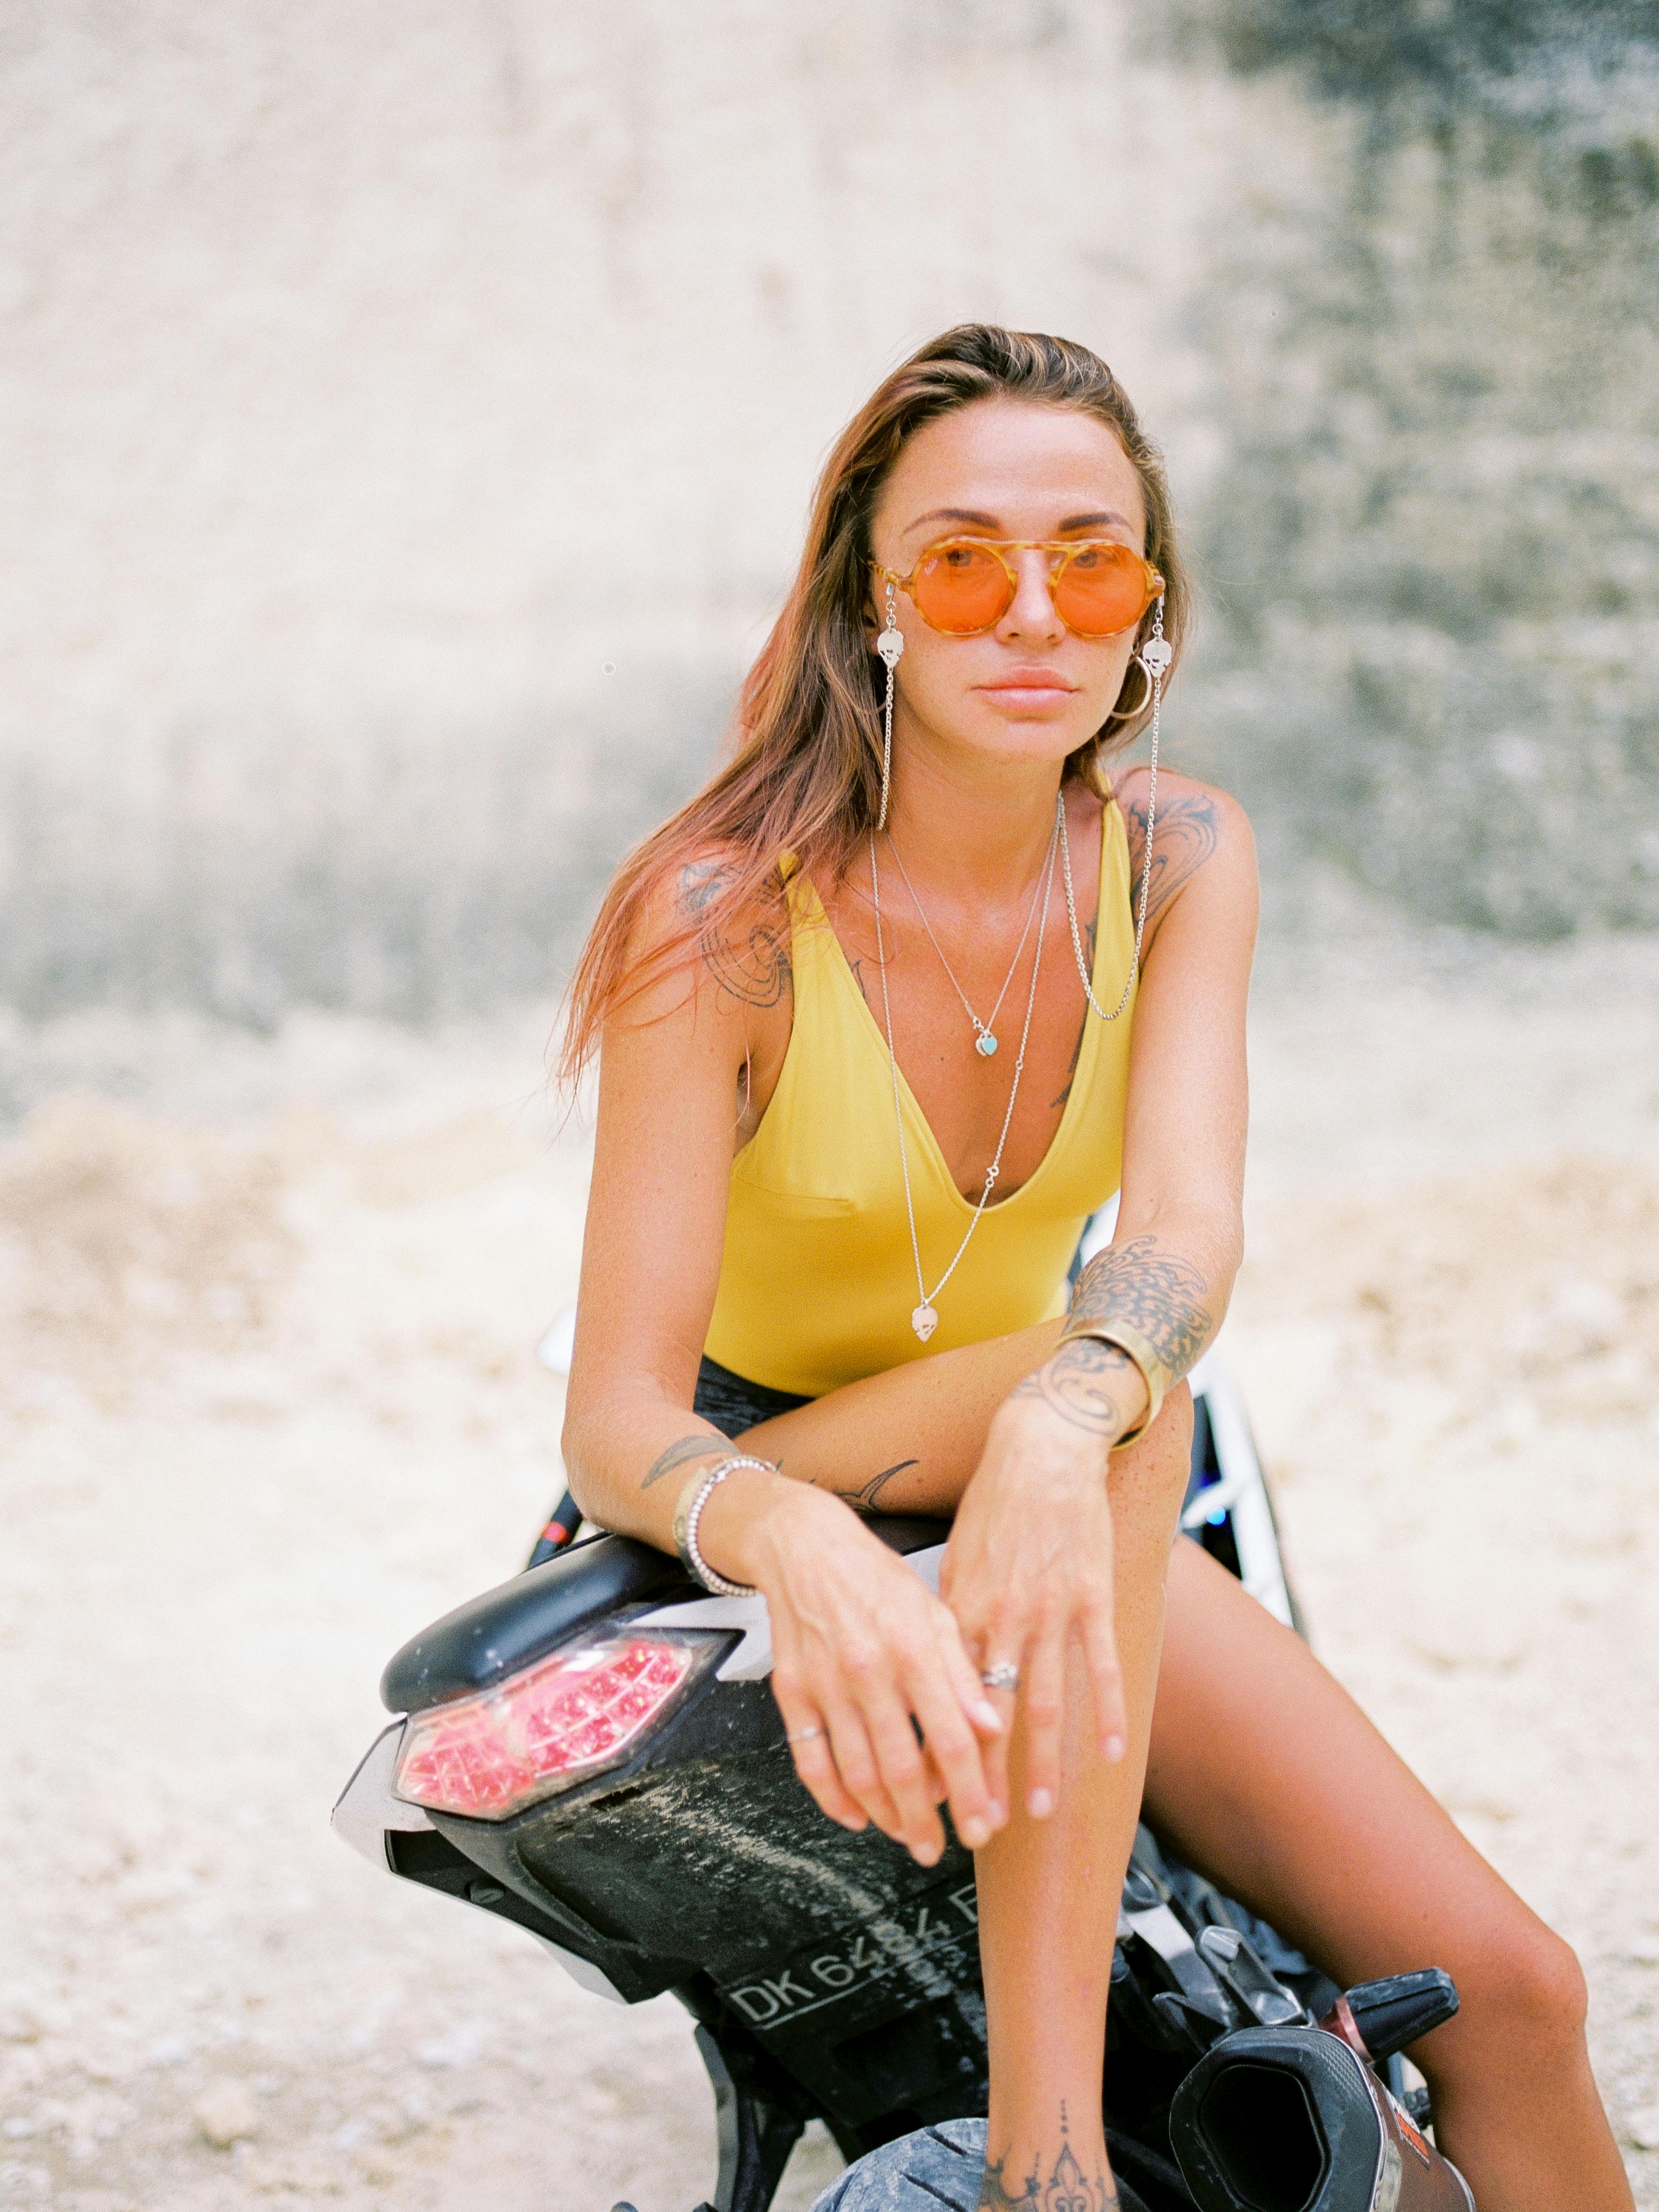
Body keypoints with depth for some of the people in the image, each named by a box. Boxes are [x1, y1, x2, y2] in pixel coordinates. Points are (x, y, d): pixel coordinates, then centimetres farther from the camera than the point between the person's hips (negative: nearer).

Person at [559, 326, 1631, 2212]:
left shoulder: (1177, 857, -9)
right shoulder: (725, 915, -22)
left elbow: (1189, 1226, -26)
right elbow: (616, 1412, -27)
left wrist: (1066, 1423, -50)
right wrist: (805, 1552, -51)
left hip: (1052, 1488, 4)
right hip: (740, 1492, -4)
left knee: (1506, 1996, -10)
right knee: (1117, 1400, -37)